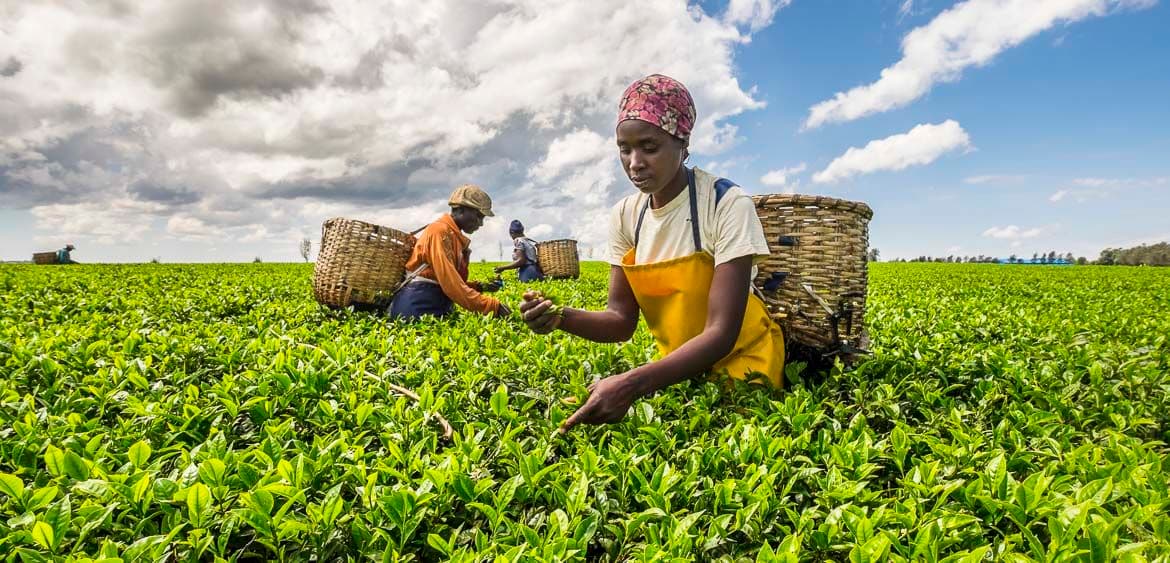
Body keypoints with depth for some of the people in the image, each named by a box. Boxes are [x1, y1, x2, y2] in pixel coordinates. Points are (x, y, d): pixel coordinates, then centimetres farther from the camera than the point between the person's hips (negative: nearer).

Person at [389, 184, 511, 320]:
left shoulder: (456, 236, 16)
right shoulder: (440, 230, -11)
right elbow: (449, 282, -20)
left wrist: (479, 286, 2)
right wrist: (491, 305, -21)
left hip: (436, 307, 10)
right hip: (418, 307, -10)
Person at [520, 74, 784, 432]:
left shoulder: (728, 205, -21)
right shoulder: (625, 215, -5)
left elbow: (720, 334, -26)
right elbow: (622, 319, -5)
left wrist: (633, 385, -38)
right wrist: (561, 318, -25)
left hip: (742, 361, -4)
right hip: (677, 366, 4)